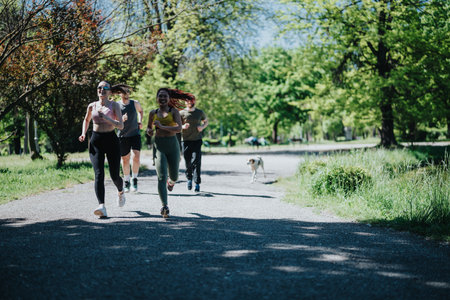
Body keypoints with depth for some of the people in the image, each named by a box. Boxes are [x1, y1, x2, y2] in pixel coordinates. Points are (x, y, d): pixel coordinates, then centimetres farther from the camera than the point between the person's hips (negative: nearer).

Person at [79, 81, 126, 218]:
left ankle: (121, 192, 38)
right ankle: (102, 207, -24)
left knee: (114, 175, 1)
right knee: (99, 174, -15)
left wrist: (107, 118, -21)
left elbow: (121, 126, -8)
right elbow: (86, 120, 27)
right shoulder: (92, 106, 8)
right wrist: (83, 133, 10)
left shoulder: (114, 105, 0)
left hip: (111, 140, -1)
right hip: (96, 141, 1)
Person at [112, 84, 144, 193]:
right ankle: (126, 181, 24)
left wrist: (140, 121, 8)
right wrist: (121, 120, -26)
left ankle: (134, 179, 4)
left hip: (135, 135, 0)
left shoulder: (135, 103, -1)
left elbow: (141, 111, 23)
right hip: (123, 136, 0)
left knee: (136, 157, -15)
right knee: (125, 160, 5)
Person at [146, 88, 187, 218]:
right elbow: (149, 127, 26)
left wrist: (162, 127, -22)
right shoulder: (153, 113, 9)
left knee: (174, 176, 12)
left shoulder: (174, 111, 0)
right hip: (159, 146, 0)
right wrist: (149, 131, 2)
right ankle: (164, 206, -17)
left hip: (172, 145, 0)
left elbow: (179, 128, -14)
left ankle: (171, 181, 52)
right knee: (161, 177, -15)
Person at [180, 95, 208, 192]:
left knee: (197, 162, -10)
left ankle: (197, 183, -9)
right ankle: (189, 179, 31)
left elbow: (206, 121, 22)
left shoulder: (200, 112, 7)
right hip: (186, 141, 0)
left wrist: (202, 127, 1)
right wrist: (183, 126, -13)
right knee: (188, 162, 4)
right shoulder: (182, 113, 2)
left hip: (197, 140, 0)